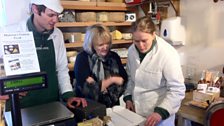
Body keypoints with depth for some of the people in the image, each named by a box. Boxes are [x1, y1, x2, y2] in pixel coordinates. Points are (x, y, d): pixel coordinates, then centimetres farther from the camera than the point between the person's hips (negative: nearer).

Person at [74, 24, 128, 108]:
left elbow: (125, 80, -2)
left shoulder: (114, 56, 5)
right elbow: (89, 90, -15)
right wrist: (112, 80, -8)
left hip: (113, 106, 3)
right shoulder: (82, 58, -8)